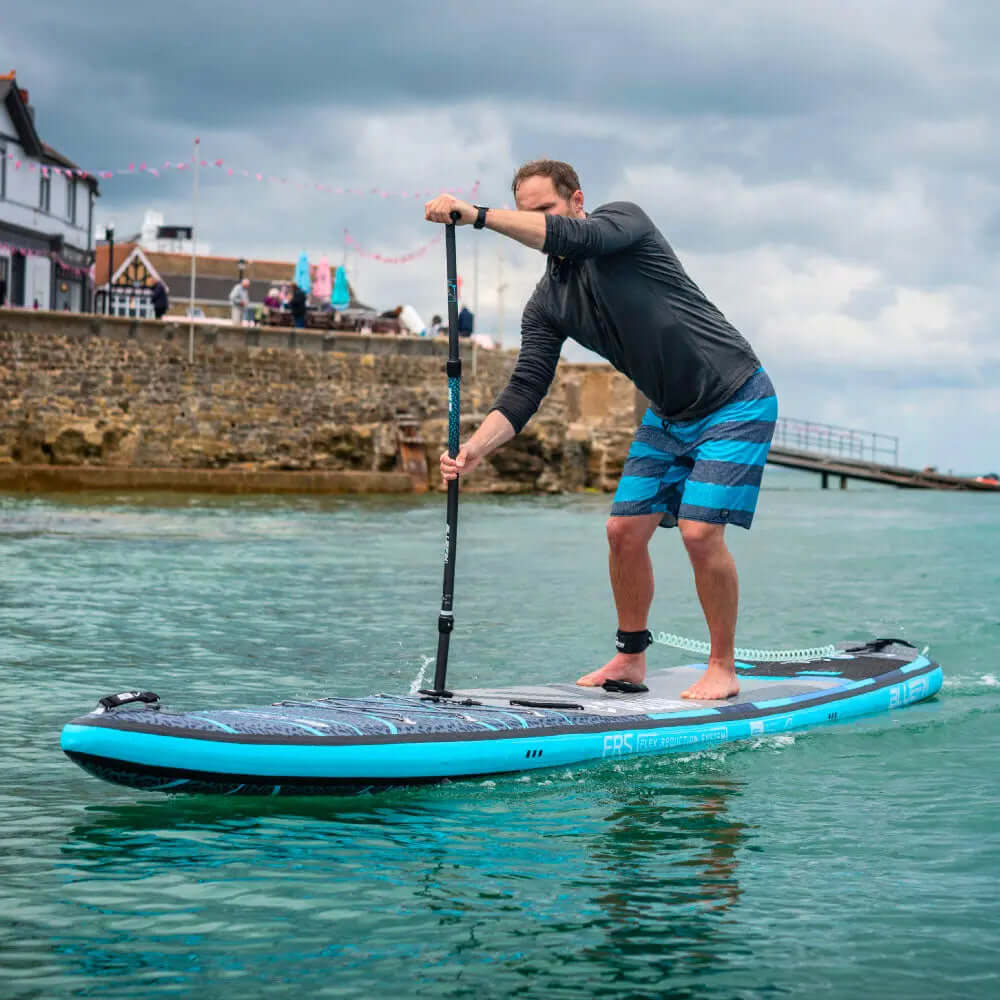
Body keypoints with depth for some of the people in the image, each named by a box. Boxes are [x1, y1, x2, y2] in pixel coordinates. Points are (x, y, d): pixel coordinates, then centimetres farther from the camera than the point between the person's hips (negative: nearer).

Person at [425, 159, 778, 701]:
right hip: (669, 414, 7)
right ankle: (630, 658, 18)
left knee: (700, 531, -17)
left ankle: (722, 669, -2)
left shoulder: (624, 220, -15)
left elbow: (574, 236, -37)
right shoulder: (547, 302, 1)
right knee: (625, 529, 0)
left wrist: (476, 215, -41)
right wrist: (473, 449, -21)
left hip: (735, 402, -7)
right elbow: (525, 388, -5)